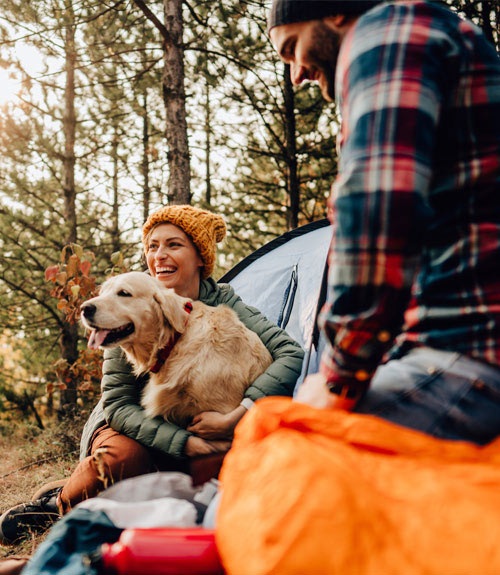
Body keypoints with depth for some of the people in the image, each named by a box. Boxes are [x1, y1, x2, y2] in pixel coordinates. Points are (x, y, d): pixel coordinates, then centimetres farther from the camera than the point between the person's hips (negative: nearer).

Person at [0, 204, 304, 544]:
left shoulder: (222, 302, -14)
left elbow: (292, 354, -23)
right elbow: (117, 402, -19)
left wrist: (234, 419, -36)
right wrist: (188, 443, -32)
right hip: (134, 426, -2)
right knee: (124, 456, -36)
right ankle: (61, 502, -1)